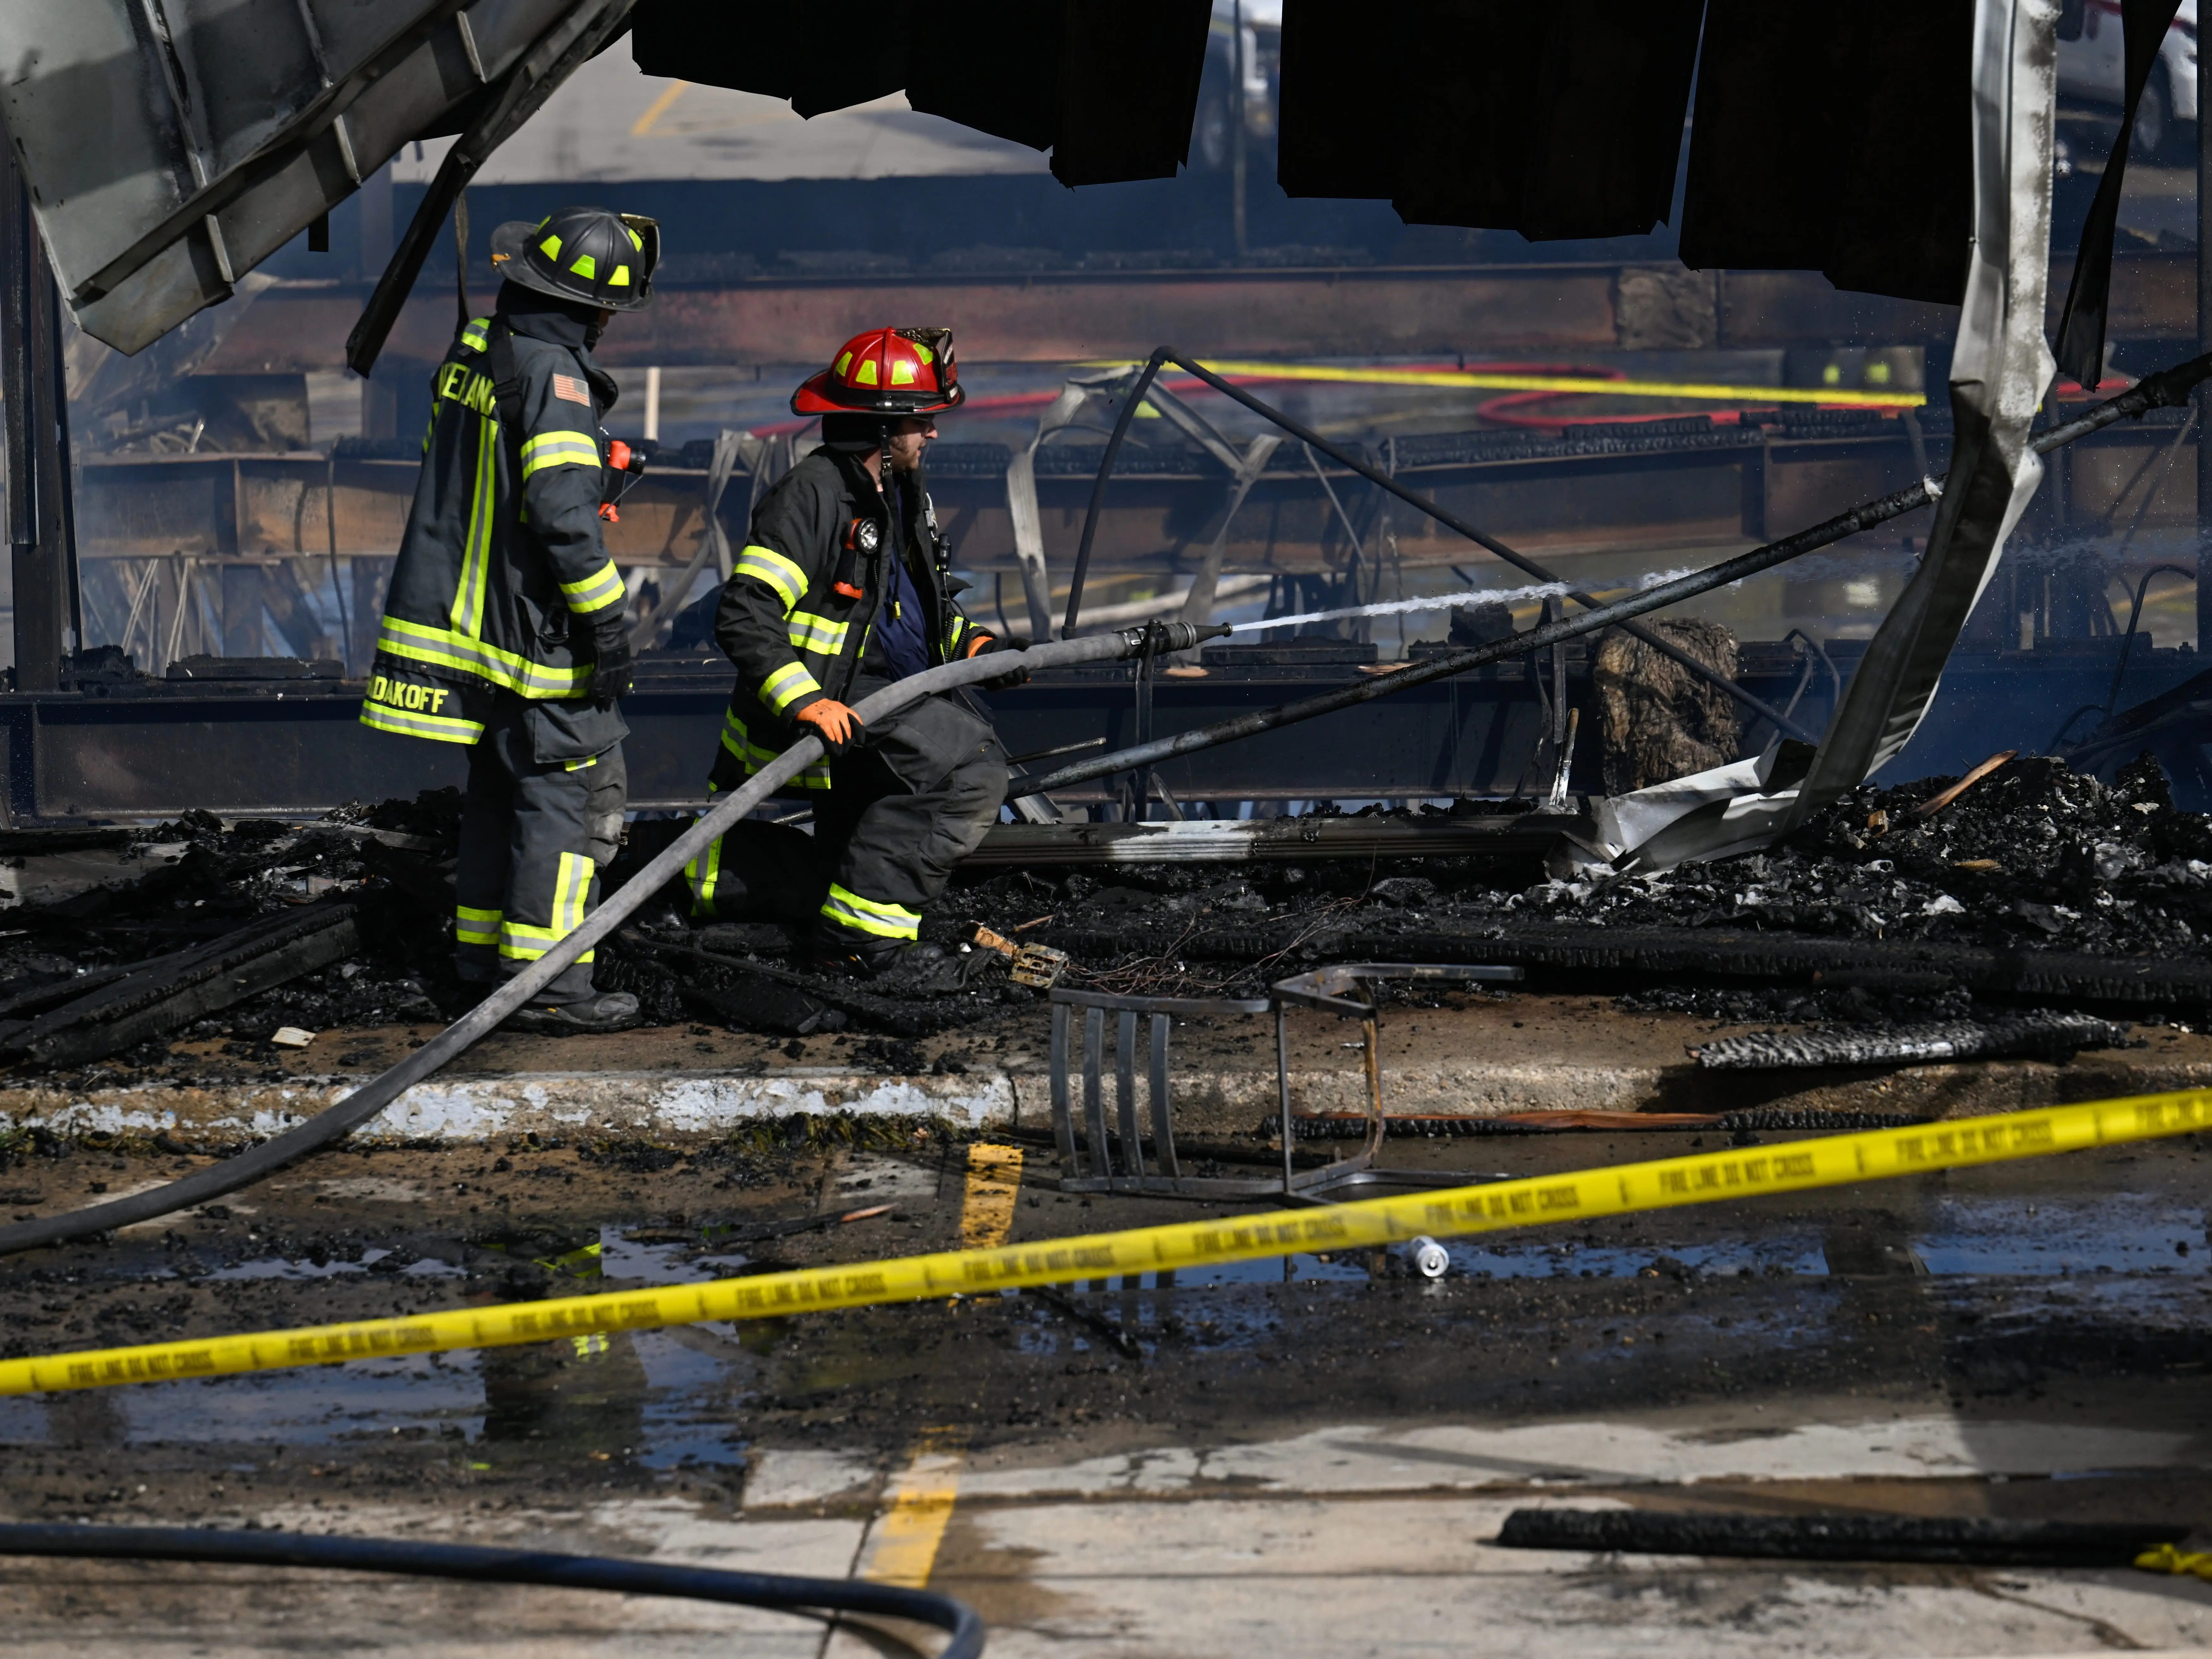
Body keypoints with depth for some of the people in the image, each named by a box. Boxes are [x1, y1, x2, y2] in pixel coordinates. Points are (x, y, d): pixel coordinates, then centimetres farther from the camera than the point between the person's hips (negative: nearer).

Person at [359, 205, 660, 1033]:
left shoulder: (472, 351, 9)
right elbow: (563, 511, -25)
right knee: (572, 791, -3)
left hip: (466, 614, 9)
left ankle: (481, 962, 22)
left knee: (499, 790, 18)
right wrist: (606, 621, -20)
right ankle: (546, 985, -6)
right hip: (532, 626, -9)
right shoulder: (552, 374, -18)